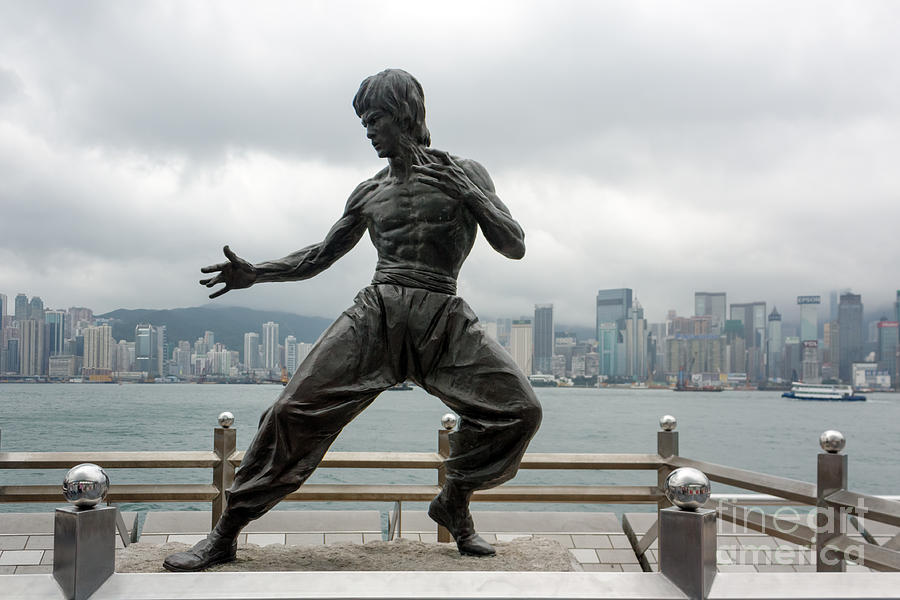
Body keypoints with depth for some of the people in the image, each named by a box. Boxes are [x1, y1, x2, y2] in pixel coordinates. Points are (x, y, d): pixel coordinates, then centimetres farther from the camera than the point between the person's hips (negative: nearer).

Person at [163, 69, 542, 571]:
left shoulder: (464, 173, 10)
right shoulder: (370, 193, 18)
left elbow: (515, 247, 4)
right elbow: (322, 255, 23)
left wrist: (467, 193, -10)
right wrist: (256, 273, 8)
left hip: (444, 320, -1)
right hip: (377, 313, 1)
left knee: (519, 408, -18)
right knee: (297, 409, -14)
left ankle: (455, 504, 6)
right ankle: (225, 535, -4)